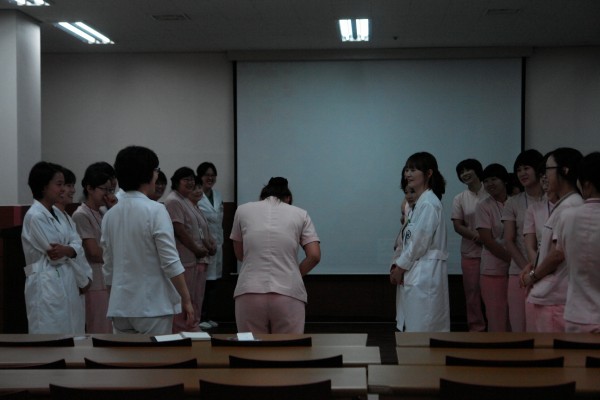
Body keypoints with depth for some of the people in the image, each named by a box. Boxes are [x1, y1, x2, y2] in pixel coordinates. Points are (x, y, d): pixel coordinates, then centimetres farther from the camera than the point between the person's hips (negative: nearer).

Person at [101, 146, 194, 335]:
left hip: (120, 307, 6)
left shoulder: (110, 215, 5)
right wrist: (186, 300, -6)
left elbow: (108, 268, 10)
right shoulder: (155, 211, -12)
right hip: (153, 306, -5)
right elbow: (171, 263, -14)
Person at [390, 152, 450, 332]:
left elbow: (420, 241, -17)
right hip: (415, 273, 10)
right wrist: (398, 264, 8)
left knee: (421, 330, -7)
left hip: (425, 274, -10)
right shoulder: (420, 202, 17)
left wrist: (401, 266, -8)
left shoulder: (428, 204, -14)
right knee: (410, 328, 11)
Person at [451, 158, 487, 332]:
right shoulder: (460, 199, 7)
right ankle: (476, 329, 12)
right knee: (473, 293, 4)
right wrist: (477, 236, -15)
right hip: (470, 253, 2)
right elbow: (458, 226, 1)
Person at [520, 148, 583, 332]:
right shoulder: (563, 204, 17)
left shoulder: (569, 206, -15)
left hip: (553, 298, -10)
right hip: (546, 295, 10)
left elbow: (558, 253, -17)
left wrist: (533, 276, -3)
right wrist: (534, 267, 8)